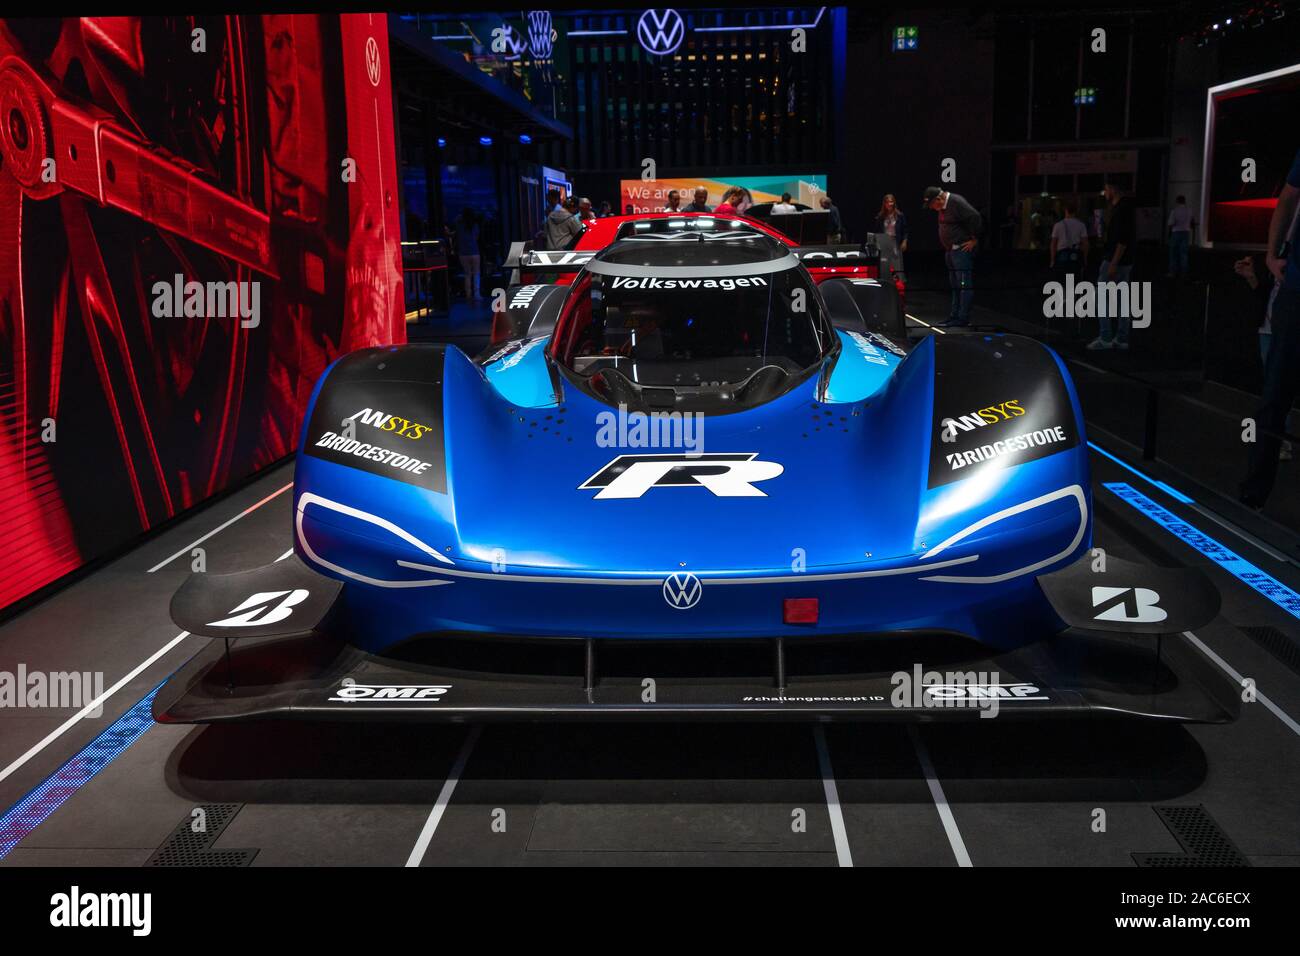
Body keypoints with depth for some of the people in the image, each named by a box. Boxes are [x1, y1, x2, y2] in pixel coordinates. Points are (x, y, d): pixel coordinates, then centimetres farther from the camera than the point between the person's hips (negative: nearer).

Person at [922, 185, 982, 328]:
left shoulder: (957, 203, -16)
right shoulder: (942, 207, 13)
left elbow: (976, 218, -22)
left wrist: (974, 240, -15)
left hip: (961, 250, -10)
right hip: (950, 251, 10)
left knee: (964, 285, -8)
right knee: (954, 286, 13)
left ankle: (963, 319, -8)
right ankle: (954, 317, 19)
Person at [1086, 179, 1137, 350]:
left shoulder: (1122, 208, -15)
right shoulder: (1126, 207, 16)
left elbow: (1124, 239, -23)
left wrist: (1113, 263, -25)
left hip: (1115, 261, -10)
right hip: (1125, 262, 10)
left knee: (1102, 299, -6)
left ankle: (1105, 338, -7)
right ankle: (1121, 339, 10)